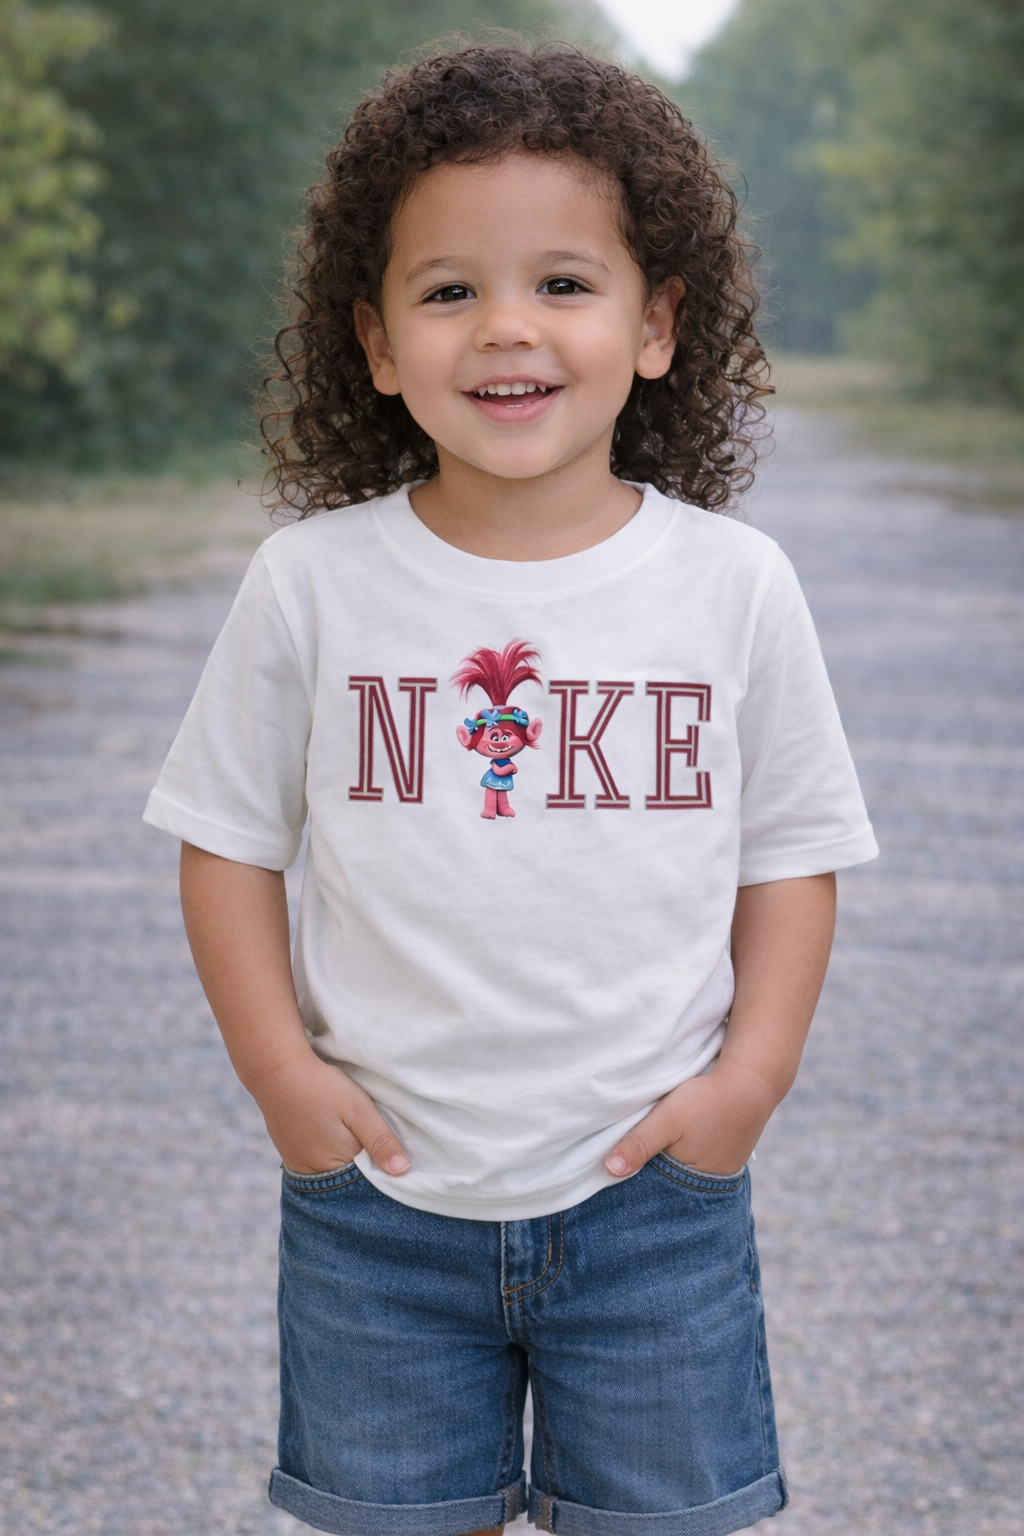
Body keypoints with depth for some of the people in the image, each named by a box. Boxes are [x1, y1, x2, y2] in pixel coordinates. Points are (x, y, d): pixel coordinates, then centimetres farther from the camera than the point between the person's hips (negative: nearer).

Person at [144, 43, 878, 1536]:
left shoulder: (734, 587, -6)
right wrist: (278, 1067, -7)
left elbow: (791, 852, 3)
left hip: (655, 1195, 0)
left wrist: (751, 1075, -7)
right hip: (376, 1201, 0)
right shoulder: (312, 585, -7)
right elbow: (229, 840, 2)